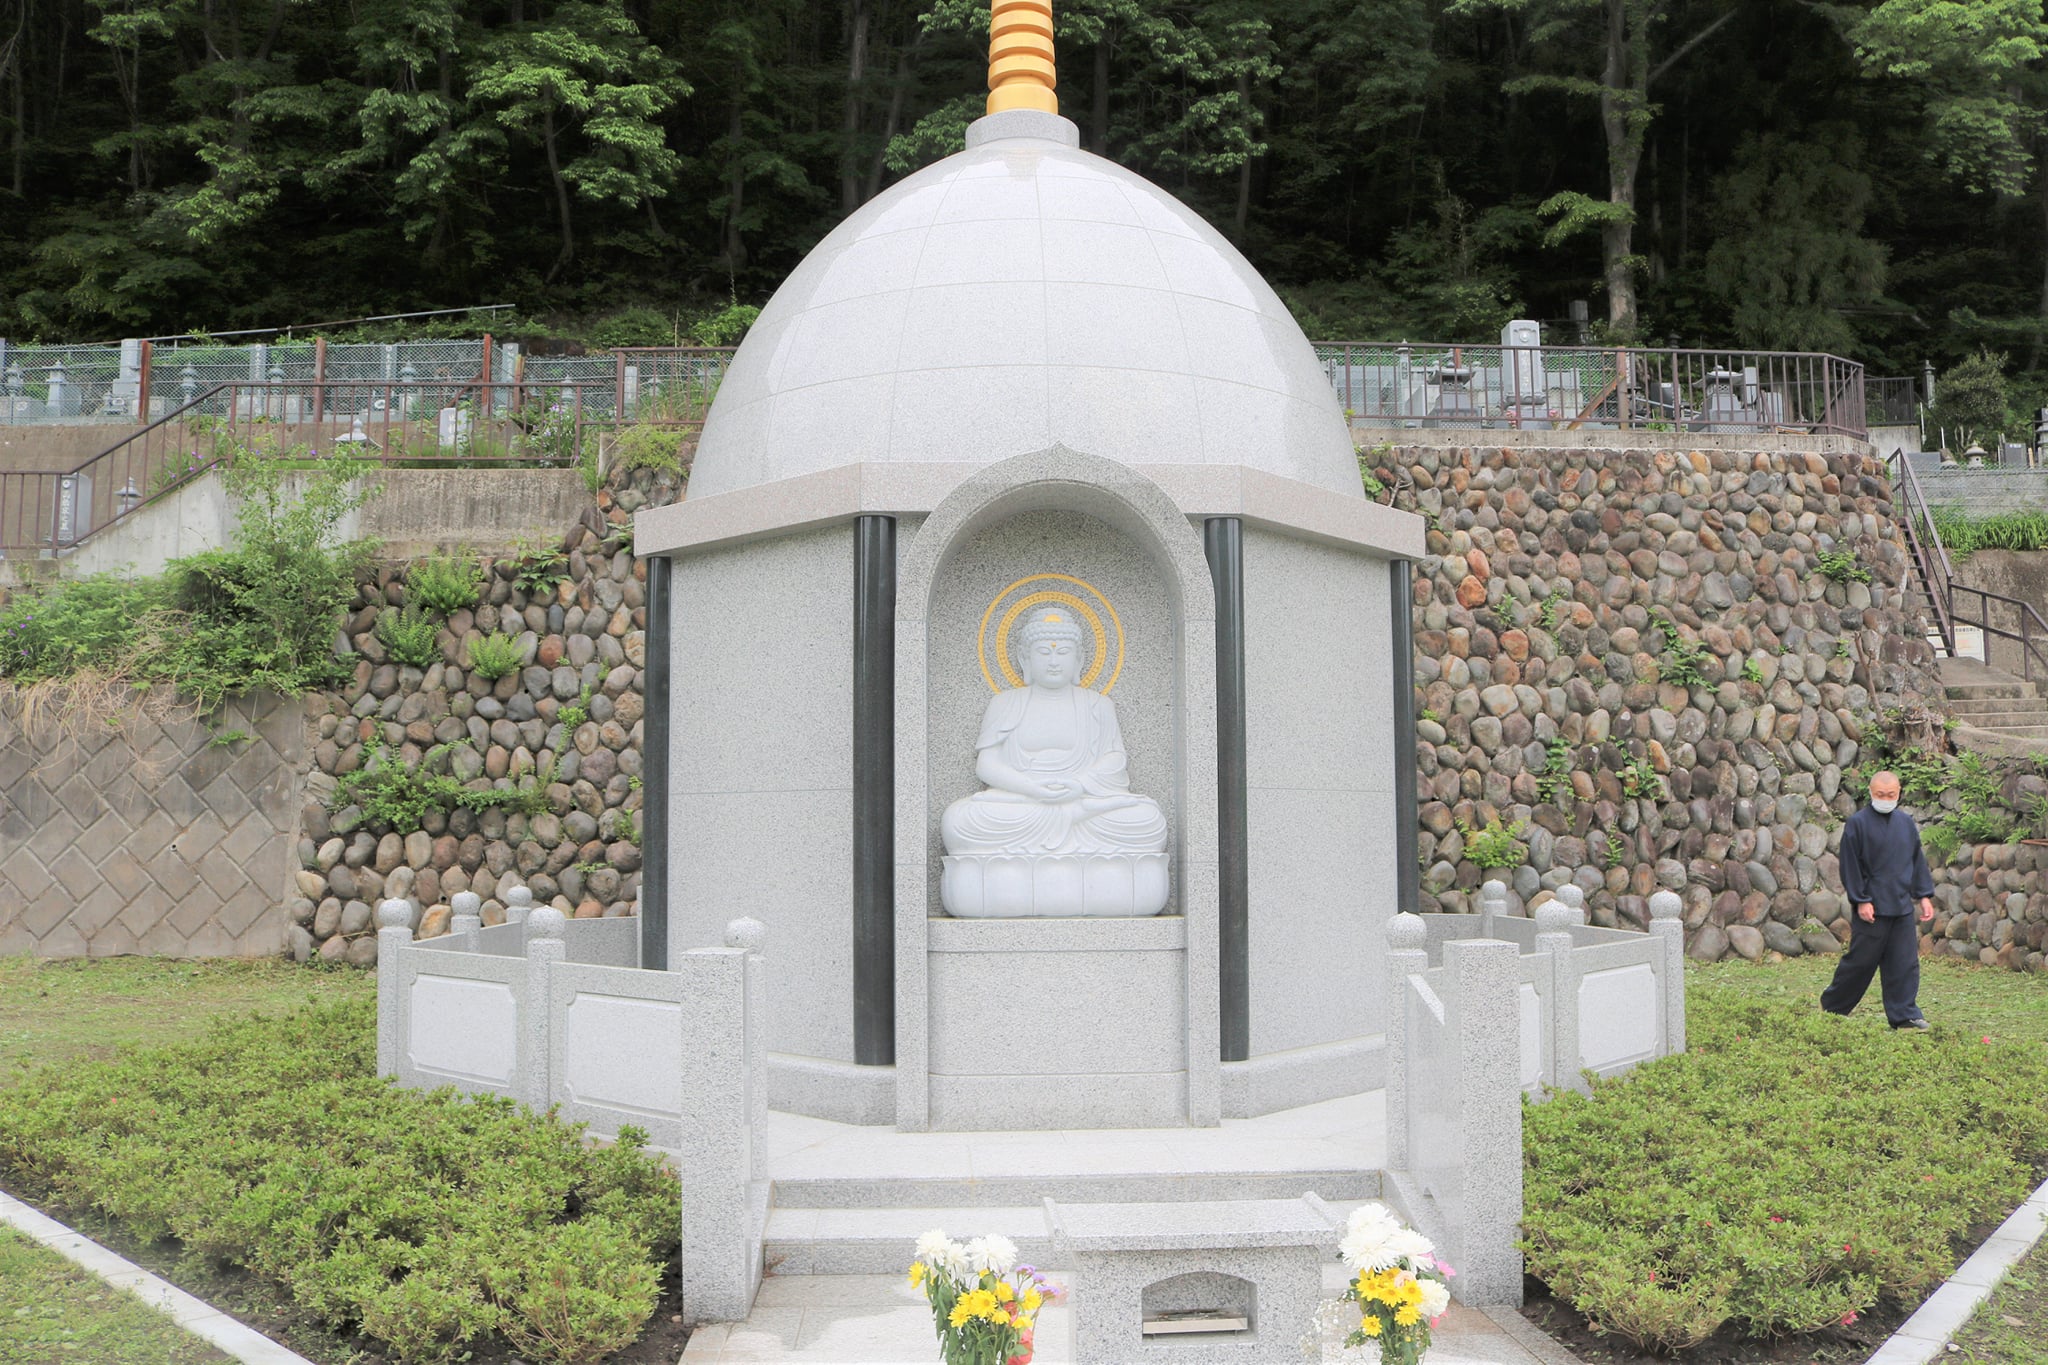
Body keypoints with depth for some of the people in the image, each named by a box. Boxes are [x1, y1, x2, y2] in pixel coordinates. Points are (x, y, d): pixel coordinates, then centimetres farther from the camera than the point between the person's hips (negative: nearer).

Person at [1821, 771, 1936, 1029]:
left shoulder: (1906, 822, 10)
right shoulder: (1858, 823, -8)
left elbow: (1917, 861, 17)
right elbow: (1850, 866, -8)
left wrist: (1925, 895, 11)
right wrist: (1861, 900, -12)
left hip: (1902, 907, 5)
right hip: (1872, 908, -5)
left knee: (1905, 963, 3)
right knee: (1860, 962, 1)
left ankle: (1904, 1014, 9)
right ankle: (1831, 1007, 15)